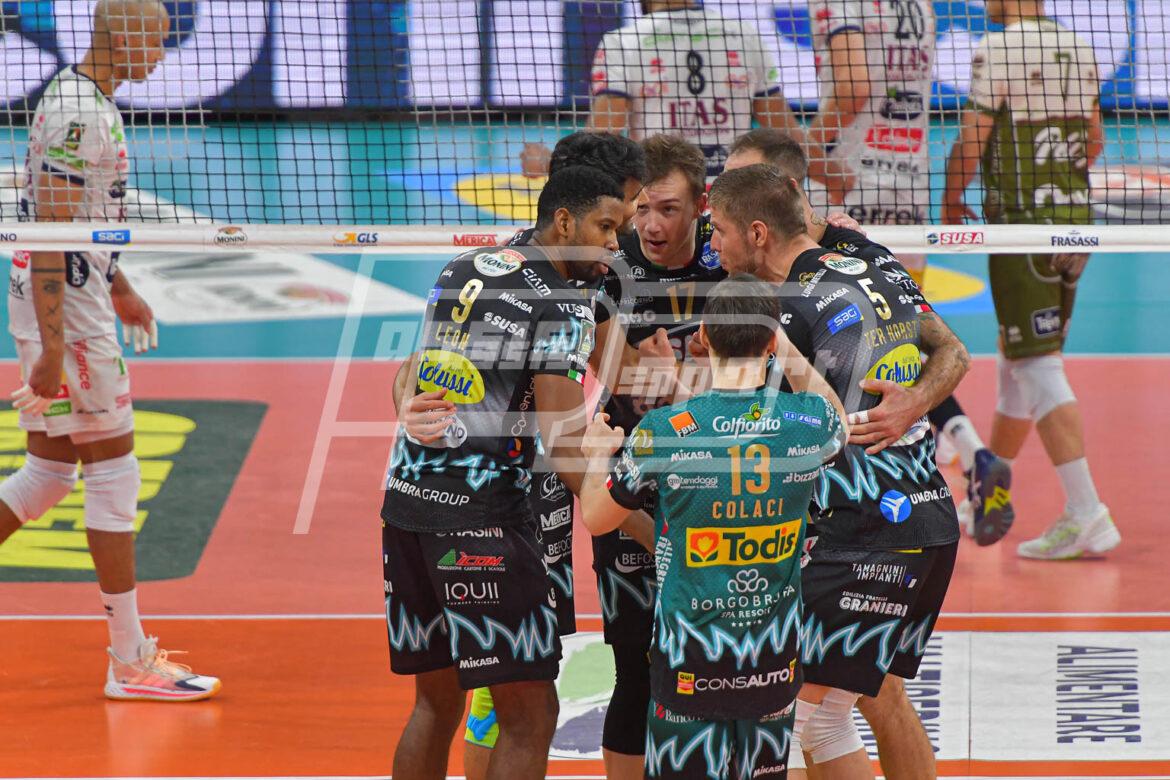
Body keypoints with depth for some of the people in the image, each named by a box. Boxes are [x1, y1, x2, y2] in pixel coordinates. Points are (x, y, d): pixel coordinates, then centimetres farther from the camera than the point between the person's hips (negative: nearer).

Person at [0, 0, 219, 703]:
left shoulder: (89, 101, 13)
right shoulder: (76, 113, -18)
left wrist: (119, 288, 30)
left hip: (75, 301, 10)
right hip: (64, 313, -10)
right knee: (114, 474, -4)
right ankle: (131, 662, 2)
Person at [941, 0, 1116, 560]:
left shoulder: (998, 48, -12)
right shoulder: (1077, 48, 9)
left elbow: (970, 143, -12)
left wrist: (952, 202, 5)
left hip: (1022, 222, -8)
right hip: (1075, 217, 8)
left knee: (1038, 367, -8)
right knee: (1018, 362, 20)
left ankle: (1087, 515, -15)